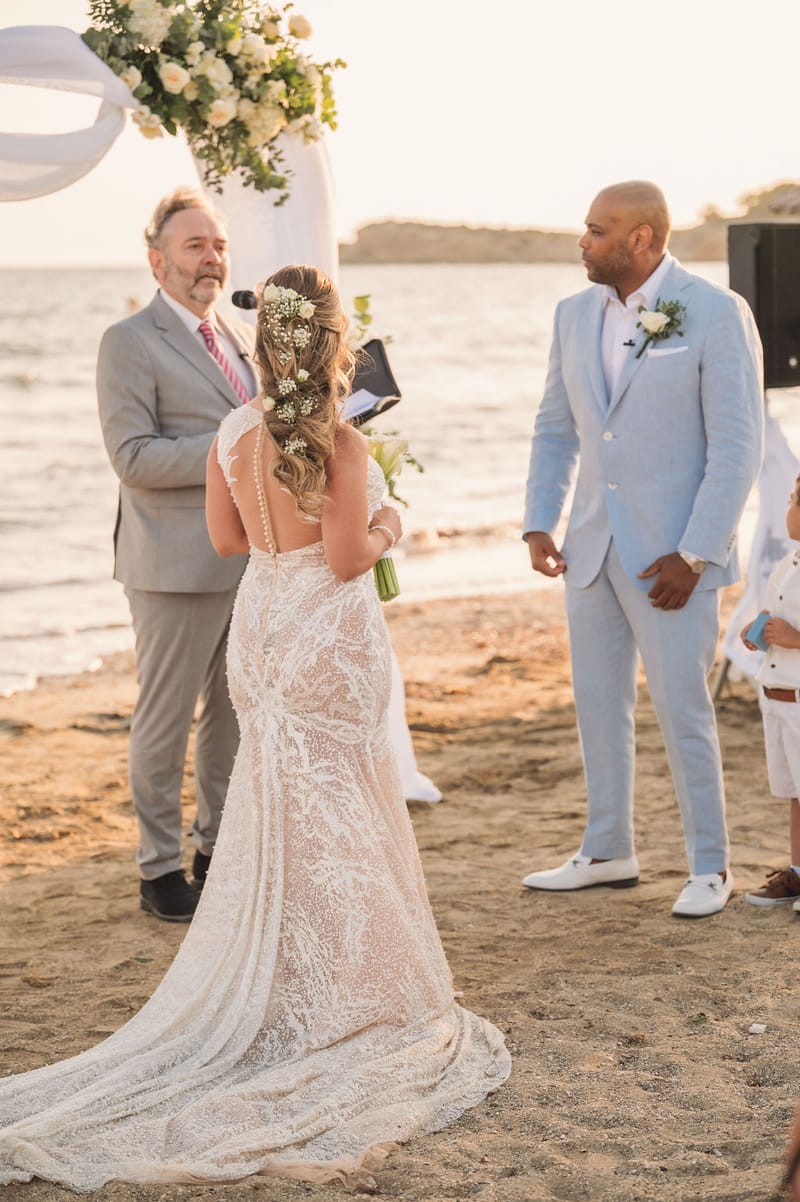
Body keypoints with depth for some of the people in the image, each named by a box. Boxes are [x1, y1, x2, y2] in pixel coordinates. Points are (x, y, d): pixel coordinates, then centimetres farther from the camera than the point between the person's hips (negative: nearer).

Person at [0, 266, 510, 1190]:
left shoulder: (234, 433, -1)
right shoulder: (341, 447, -20)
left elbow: (227, 535, 8)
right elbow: (347, 561, -17)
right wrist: (385, 530, 2)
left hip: (260, 624, 6)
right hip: (329, 637, -6)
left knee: (276, 812, 16)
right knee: (336, 814, 5)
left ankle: (274, 991, 23)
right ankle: (343, 998, 14)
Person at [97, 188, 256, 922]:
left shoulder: (241, 338, 15)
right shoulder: (130, 343, -8)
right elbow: (134, 457, -17)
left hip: (249, 560, 7)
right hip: (180, 565, -7)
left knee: (238, 713, 13)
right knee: (166, 720, 2)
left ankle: (220, 850, 27)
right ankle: (160, 869, 13)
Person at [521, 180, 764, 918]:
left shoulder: (716, 315, -11)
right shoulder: (576, 314, 7)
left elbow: (737, 446, -13)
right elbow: (556, 427, 15)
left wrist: (695, 554, -17)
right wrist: (538, 524, 3)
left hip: (670, 553, -6)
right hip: (593, 546, 6)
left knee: (682, 710, -2)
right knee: (598, 705, 13)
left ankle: (709, 866, 13)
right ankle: (609, 853, 27)